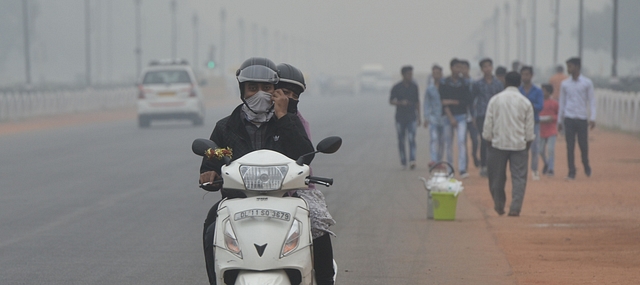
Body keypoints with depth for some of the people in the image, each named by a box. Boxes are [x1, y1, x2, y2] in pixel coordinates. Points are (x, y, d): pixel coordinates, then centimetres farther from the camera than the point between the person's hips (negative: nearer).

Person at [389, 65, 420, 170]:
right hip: (400, 117, -1)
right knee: (401, 140, 4)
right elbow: (391, 101, 1)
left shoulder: (414, 86, 6)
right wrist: (400, 103, -19)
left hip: (411, 117, 1)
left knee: (412, 139, -14)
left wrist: (419, 116, 15)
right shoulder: (397, 87, -4)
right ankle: (403, 162, 13)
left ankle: (412, 160, -23)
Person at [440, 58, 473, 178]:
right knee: (448, 143, 6)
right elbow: (443, 102, -6)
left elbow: (468, 101, 0)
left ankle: (462, 169, -17)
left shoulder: (464, 83, 4)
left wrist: (453, 102, -10)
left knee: (462, 141, -12)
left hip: (461, 115, 0)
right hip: (448, 116, 0)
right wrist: (451, 118, -13)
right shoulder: (444, 84, 0)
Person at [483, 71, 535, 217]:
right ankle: (515, 208, -11)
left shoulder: (495, 100, 0)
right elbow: (529, 129, 4)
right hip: (519, 145, -1)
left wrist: (489, 141, 13)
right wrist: (527, 147, 14)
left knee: (497, 177, 13)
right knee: (519, 177, 0)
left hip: (498, 144, 1)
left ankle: (499, 206, 24)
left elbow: (488, 124, 2)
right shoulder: (525, 102, 0)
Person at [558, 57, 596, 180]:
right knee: (570, 146, -3)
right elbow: (562, 103, 12)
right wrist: (559, 121, 12)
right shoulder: (565, 84, 8)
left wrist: (592, 118, -9)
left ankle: (586, 166, 28)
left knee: (583, 145, 3)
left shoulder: (587, 83, 1)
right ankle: (571, 172, 0)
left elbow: (591, 101, 1)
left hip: (582, 118, -1)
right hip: (569, 118, 1)